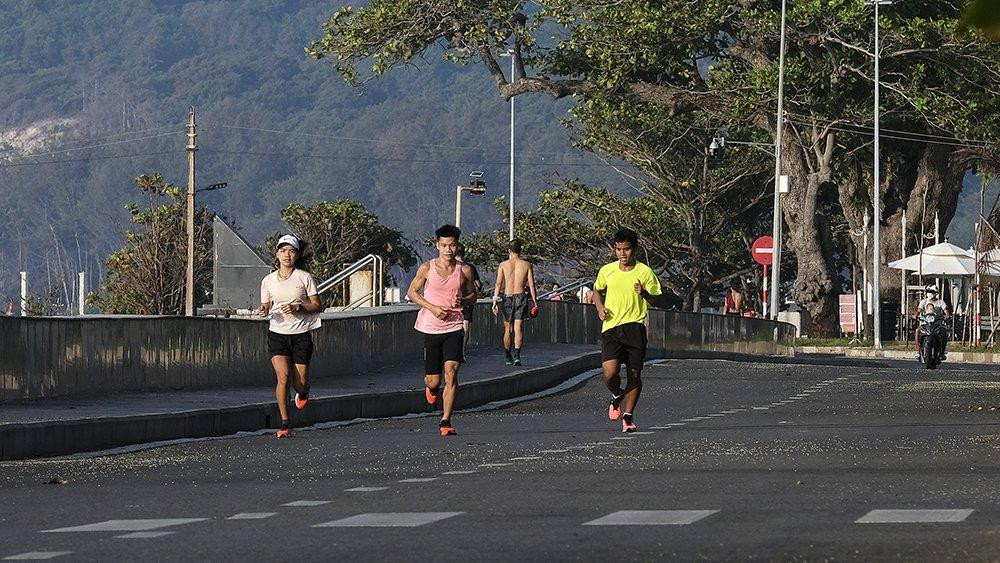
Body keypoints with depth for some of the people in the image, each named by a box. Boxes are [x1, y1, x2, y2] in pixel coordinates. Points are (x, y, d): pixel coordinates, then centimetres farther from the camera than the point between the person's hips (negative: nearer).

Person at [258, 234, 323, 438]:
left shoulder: (305, 278, -2)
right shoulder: (268, 280, 5)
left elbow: (317, 305, 0)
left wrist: (299, 307, -17)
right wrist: (264, 310, -9)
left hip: (301, 335, -1)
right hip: (277, 334, 1)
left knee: (300, 382, 1)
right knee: (283, 376, -18)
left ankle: (302, 392, 42)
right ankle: (284, 424, -14)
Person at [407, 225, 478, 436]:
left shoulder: (464, 270, 2)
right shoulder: (427, 268, -2)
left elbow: (472, 296, 15)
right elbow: (412, 292, 6)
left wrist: (463, 301, -9)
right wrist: (432, 307, -9)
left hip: (454, 328, 0)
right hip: (431, 329, 0)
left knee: (451, 371, -17)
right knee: (433, 380, 4)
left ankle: (445, 421, -11)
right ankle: (431, 388, 44)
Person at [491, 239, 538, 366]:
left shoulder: (503, 265, 1)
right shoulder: (527, 265, 3)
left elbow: (498, 284, -3)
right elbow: (531, 285, 2)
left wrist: (495, 300, -3)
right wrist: (534, 301, 7)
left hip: (507, 297, 0)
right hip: (521, 297, 0)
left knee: (508, 329, 12)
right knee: (518, 327, -5)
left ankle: (507, 357, 23)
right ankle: (517, 355, -23)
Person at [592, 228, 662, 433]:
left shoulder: (645, 272, -1)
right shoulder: (607, 271, 6)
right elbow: (597, 290, 25)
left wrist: (644, 294, -18)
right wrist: (600, 307, 6)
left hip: (635, 326, -1)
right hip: (611, 327, 1)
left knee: (634, 375, 1)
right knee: (609, 373, -16)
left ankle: (628, 416, 19)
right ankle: (617, 397, 18)